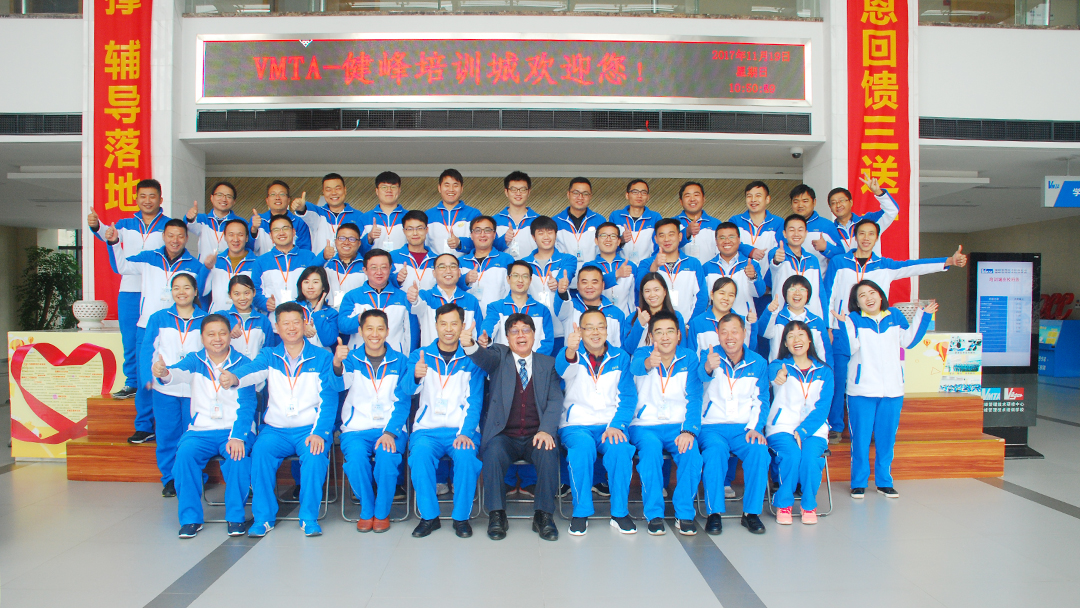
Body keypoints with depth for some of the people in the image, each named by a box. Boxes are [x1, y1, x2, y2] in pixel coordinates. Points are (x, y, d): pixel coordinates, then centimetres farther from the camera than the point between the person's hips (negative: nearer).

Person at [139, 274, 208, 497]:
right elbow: (147, 350, 5)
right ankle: (169, 479, 20)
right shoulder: (158, 319, 7)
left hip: (195, 390, -1)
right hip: (164, 389, 1)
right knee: (167, 435, 7)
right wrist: (148, 378, -6)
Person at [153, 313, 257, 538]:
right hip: (201, 430, 2)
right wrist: (164, 373, -44)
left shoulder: (243, 364, 1)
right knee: (185, 453, -27)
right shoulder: (194, 361, 6)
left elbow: (246, 405, -7)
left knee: (238, 455, -30)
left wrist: (237, 436, -22)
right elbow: (179, 372, -18)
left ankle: (236, 517, -11)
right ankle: (190, 518, -10)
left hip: (234, 429, -2)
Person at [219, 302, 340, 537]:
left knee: (315, 455, -30)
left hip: (310, 429, -1)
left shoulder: (322, 358, 6)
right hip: (275, 429, 2)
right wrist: (233, 377, -40)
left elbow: (328, 399, -1)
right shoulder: (269, 356, 9)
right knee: (260, 451, -27)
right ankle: (263, 517, -11)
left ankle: (309, 518, -13)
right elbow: (252, 369, -15)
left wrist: (318, 432, -16)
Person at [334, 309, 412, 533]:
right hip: (356, 428, 0)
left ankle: (382, 512, -6)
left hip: (391, 428, 0)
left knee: (386, 455, -30)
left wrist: (390, 432, -14)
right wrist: (337, 363, -39)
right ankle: (366, 511, -5)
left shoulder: (400, 361, 8)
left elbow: (403, 402, 2)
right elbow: (340, 384, -16)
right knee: (356, 456, -29)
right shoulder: (351, 359, 6)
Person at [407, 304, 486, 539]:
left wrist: (465, 432, -16)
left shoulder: (471, 360, 9)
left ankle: (461, 517, -10)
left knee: (466, 455, -30)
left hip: (461, 429, 0)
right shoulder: (419, 356, 10)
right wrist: (415, 376, -29)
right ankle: (429, 516, -11)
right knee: (420, 454, -30)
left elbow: (474, 401, 1)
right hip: (427, 428, 1)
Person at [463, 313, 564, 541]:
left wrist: (546, 430, -15)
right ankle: (497, 514, -15)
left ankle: (543, 514, -13)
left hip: (536, 437, 1)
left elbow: (555, 400, 3)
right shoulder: (499, 356, 10)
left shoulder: (548, 364, 13)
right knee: (493, 453, -31)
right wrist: (469, 344, -38)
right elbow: (484, 356, -13)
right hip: (503, 436, -1)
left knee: (549, 453, -29)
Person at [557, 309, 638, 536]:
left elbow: (628, 397, 5)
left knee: (620, 448, -29)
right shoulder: (574, 356, 2)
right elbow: (562, 368, -23)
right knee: (583, 447, -33)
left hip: (610, 425, 1)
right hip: (576, 424, -1)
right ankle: (581, 513, -15)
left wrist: (616, 426, -11)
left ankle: (620, 513, -12)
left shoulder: (620, 357, 9)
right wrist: (570, 351, -47)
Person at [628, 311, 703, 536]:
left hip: (677, 425, 1)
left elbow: (694, 398, -3)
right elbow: (635, 367, -27)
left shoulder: (689, 358, 3)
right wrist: (647, 363, -53)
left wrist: (690, 430, -20)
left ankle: (685, 514, -11)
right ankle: (654, 514, -18)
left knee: (691, 450, -28)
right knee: (651, 448, -32)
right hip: (645, 424, -1)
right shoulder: (642, 354, -1)